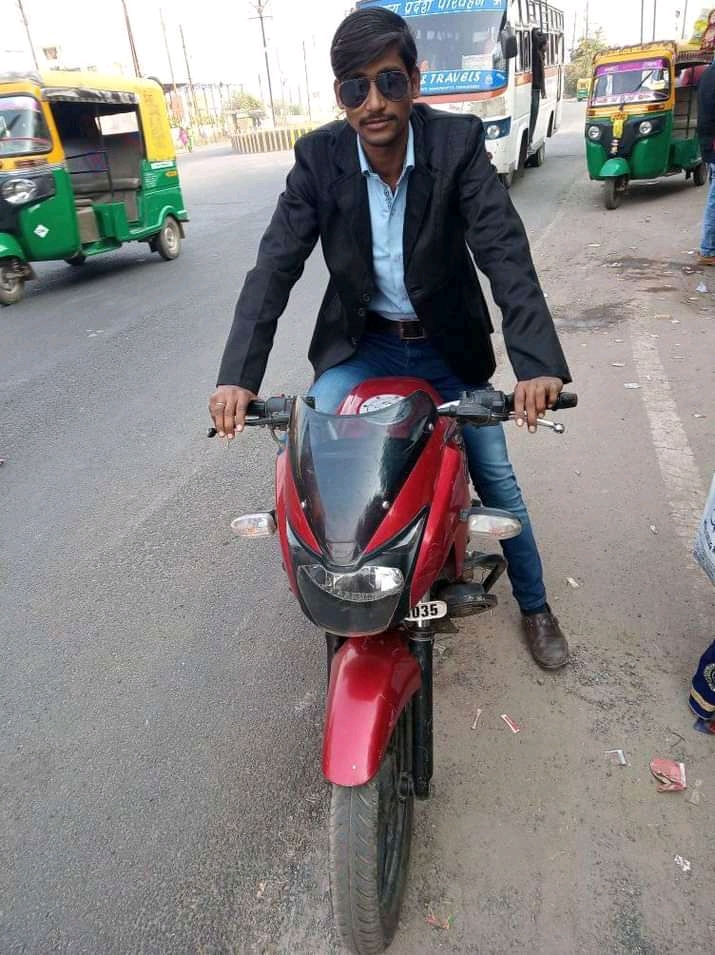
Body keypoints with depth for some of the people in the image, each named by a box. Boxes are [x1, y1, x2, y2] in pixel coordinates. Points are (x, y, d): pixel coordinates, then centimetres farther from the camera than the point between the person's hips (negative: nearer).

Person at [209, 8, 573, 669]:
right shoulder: (319, 157, -12)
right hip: (361, 343, 1)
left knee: (498, 479, 5)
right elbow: (274, 267, -16)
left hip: (448, 346, 0)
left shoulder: (458, 141, -16)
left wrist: (537, 363, -39)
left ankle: (535, 605, 31)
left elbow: (506, 254, -24)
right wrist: (238, 376, -29)